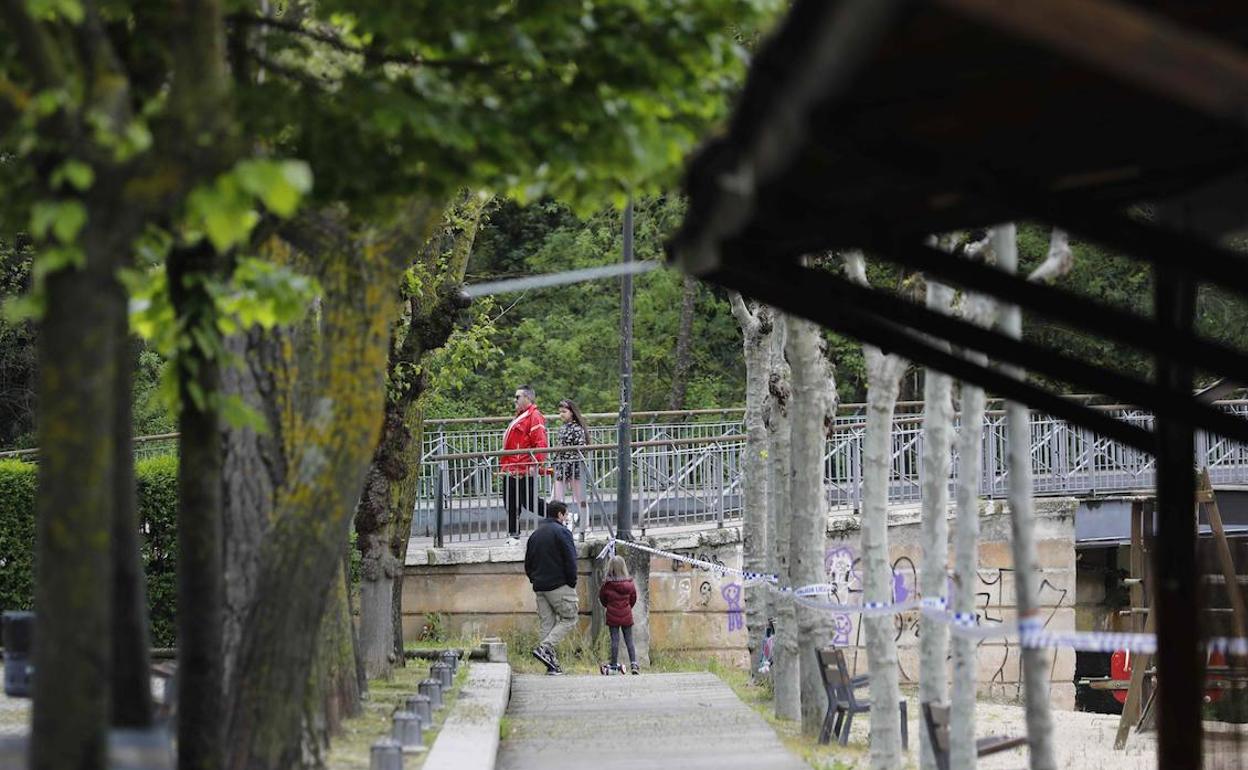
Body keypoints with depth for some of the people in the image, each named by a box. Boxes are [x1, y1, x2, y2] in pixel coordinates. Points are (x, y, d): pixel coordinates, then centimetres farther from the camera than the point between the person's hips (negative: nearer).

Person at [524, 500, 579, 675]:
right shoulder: (561, 532, -7)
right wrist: (572, 582, -5)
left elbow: (528, 564, 18)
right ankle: (544, 648, -17)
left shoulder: (535, 534, 16)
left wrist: (535, 580, 17)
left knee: (547, 623, 8)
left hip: (540, 587, 7)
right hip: (560, 586, -7)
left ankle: (552, 665, 2)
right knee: (569, 620, 0)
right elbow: (570, 561, -13)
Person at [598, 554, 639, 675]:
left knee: (615, 640, 2)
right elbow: (633, 599, 8)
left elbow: (602, 599, 3)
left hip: (612, 616, -2)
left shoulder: (607, 585, -11)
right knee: (629, 640, 8)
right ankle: (634, 664, 3)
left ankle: (614, 665, 5)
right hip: (627, 615, 2)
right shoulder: (629, 585, -6)